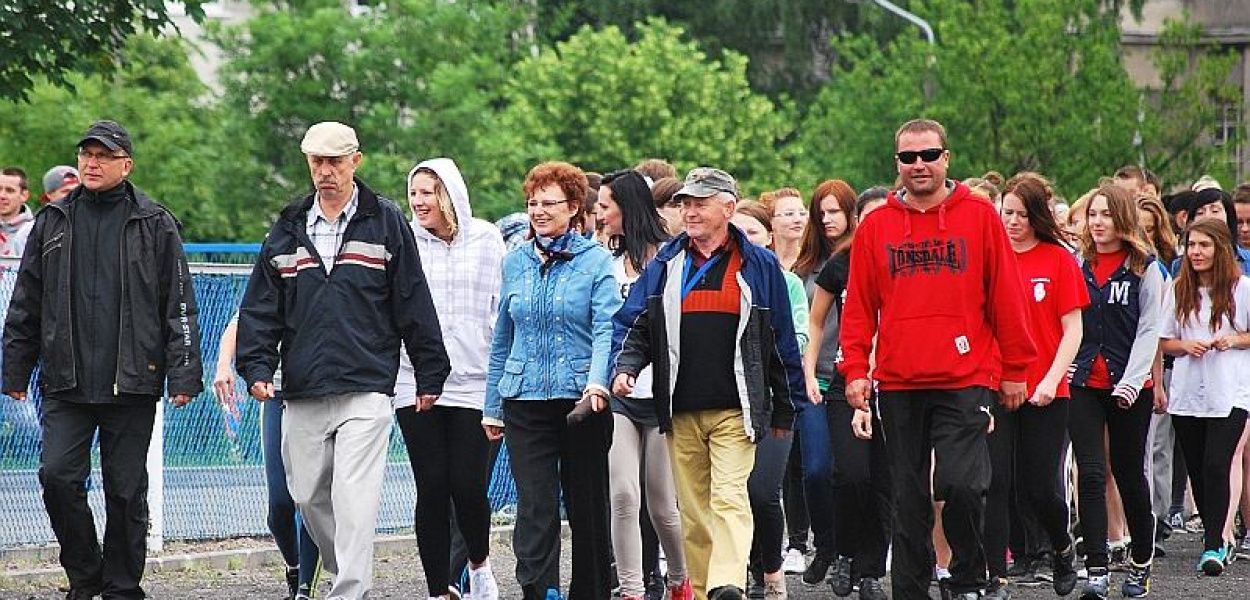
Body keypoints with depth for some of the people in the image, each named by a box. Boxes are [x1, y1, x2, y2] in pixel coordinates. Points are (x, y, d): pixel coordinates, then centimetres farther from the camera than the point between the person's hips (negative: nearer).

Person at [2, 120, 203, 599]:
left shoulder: (155, 224, 3)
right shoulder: (52, 222, 10)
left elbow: (180, 305, 2)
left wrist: (184, 373, -5)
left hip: (131, 383, -2)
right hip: (66, 383, 2)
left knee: (126, 489, 2)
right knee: (58, 475, -9)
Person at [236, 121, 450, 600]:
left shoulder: (386, 223, 3)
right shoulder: (287, 231, 12)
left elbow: (414, 304, 4)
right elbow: (260, 308, 13)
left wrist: (430, 375, 3)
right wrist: (257, 368, 0)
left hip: (366, 390, -4)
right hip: (302, 393, 4)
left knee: (354, 502, -13)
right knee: (309, 497, 10)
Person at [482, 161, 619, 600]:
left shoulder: (595, 260, -1)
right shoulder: (516, 262, 10)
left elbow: (605, 329, -11)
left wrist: (597, 382, -28)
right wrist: (492, 407, 17)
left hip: (581, 399, -2)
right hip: (524, 399, 2)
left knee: (587, 505, 6)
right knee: (535, 505, -9)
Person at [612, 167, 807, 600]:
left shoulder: (759, 266, 6)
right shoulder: (664, 266, 12)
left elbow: (783, 341, 10)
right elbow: (633, 325, 13)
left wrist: (785, 410, 11)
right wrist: (625, 367, -8)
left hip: (735, 410, -3)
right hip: (680, 412, 3)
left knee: (729, 498, -17)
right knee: (693, 510, 5)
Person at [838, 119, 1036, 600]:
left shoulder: (980, 217, 3)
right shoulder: (875, 227, 8)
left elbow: (1006, 299, 5)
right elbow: (859, 307, 9)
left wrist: (1014, 369, 4)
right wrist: (855, 369, 0)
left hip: (966, 381, -2)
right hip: (898, 387, 3)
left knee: (961, 484, -14)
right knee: (909, 498, 6)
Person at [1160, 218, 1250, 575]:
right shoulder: (1179, 290, 8)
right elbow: (1164, 342, 12)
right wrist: (1186, 345, -7)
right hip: (1187, 394, 4)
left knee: (1216, 467, -15)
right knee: (1197, 472, 8)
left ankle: (1214, 546, -13)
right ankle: (1219, 537, 23)